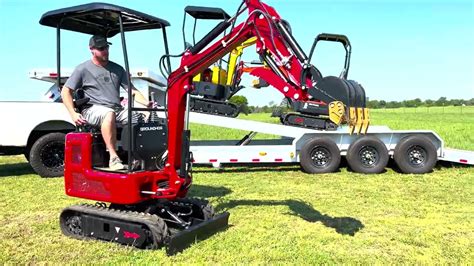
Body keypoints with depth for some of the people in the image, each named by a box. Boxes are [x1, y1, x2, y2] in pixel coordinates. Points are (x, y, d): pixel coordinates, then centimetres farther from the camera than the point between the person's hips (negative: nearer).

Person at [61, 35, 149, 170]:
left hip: (117, 110, 4)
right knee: (109, 114, -39)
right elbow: (65, 91, 7)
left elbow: (132, 91, 16)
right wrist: (73, 114, -8)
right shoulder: (83, 69, 8)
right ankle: (113, 158, -40)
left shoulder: (117, 69, 20)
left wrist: (146, 103, -4)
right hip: (93, 109, -4)